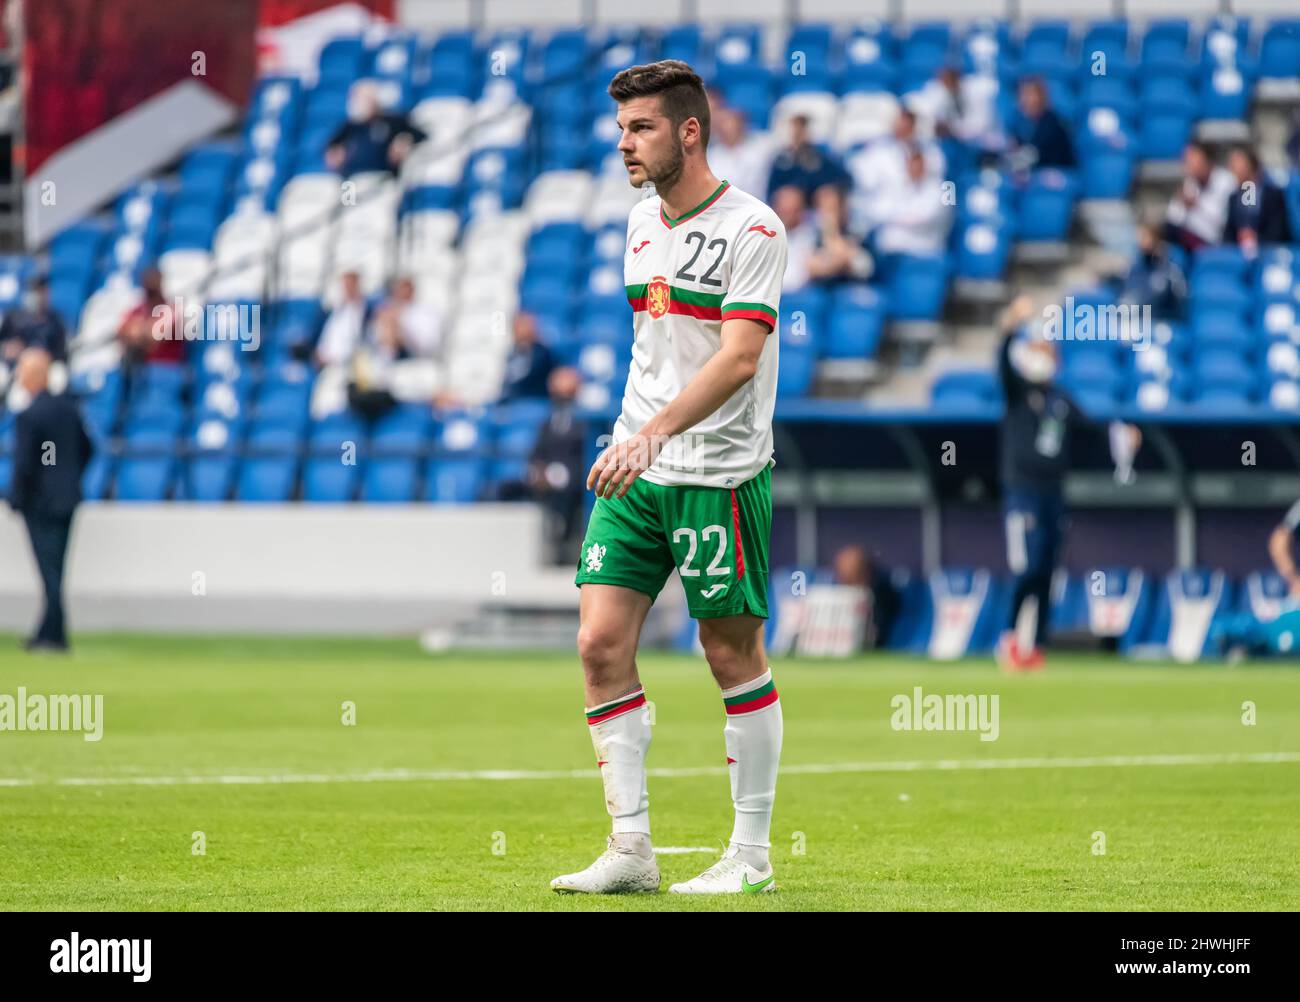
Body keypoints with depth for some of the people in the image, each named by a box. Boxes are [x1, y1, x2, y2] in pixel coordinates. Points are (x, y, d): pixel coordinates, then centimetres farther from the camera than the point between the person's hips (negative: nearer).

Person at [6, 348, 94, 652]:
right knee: (55, 568, 13)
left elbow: (24, 465, -18)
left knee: (50, 570, -3)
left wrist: (17, 499, -5)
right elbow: (86, 448, 12)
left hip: (40, 502, -7)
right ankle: (49, 632, 18)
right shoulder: (68, 407, 4)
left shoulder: (28, 416, -18)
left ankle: (55, 635, -1)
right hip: (67, 499, 7)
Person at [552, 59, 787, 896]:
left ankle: (752, 856, 10)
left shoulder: (752, 229, -12)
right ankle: (631, 850, 1)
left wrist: (652, 434, -30)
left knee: (734, 656, 0)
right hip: (636, 473, 7)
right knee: (601, 644, -3)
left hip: (720, 475, -7)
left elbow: (738, 357, -21)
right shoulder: (642, 222, 12)